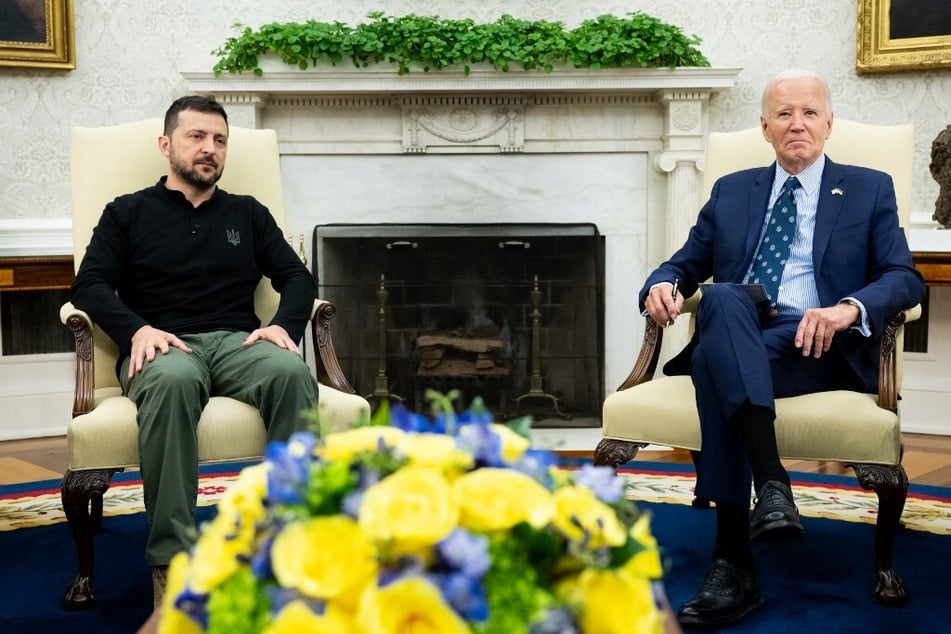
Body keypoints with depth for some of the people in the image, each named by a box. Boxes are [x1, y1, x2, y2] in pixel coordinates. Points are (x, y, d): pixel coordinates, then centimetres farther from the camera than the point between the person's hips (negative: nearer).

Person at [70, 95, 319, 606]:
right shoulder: (127, 213, 17)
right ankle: (172, 564, -42)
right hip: (164, 346, -2)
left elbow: (298, 278, 16)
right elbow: (90, 285, 5)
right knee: (172, 380, -41)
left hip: (237, 342, 2)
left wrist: (284, 325, -7)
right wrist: (138, 329, -14)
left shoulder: (248, 214, 23)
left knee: (293, 373, -35)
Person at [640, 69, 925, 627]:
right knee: (722, 297, -36)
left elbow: (905, 278, 4)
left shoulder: (869, 190, 16)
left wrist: (849, 308, -19)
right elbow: (686, 264, 22)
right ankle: (771, 483, -46)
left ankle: (733, 564, -38)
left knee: (715, 360, -35)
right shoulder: (731, 191, 24)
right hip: (737, 337, 3)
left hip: (818, 345, -2)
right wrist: (664, 285, -5)